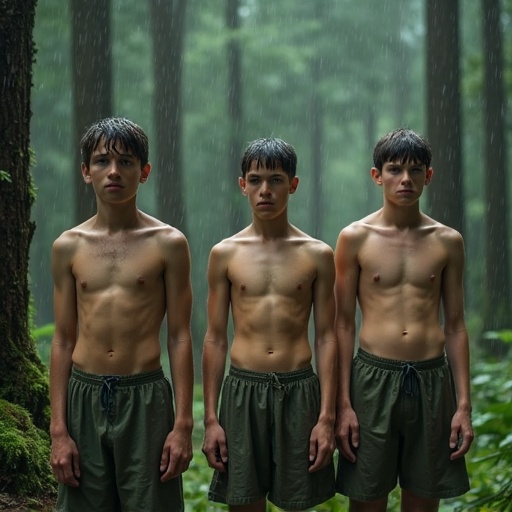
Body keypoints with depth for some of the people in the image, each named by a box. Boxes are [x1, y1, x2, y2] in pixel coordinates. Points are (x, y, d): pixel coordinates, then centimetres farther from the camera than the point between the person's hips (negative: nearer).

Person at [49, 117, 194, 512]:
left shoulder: (168, 243, -1)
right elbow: (63, 341, 7)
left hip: (146, 397, -2)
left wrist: (183, 424, -6)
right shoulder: (68, 247, 6)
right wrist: (58, 430, 2)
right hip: (84, 395, 2)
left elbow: (179, 337, -1)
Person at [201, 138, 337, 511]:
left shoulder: (317, 255, 2)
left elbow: (326, 338, 2)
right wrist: (210, 418, 1)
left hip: (299, 390, 0)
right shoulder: (225, 254, 4)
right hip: (243, 391, 0)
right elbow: (215, 339, 5)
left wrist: (327, 417, -4)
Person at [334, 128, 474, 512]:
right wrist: (343, 404, -4)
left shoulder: (447, 242, 6)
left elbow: (455, 326, 8)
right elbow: (344, 325, 1)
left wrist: (464, 404, 3)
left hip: (432, 379, 2)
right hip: (373, 377, -2)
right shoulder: (355, 238, 0)